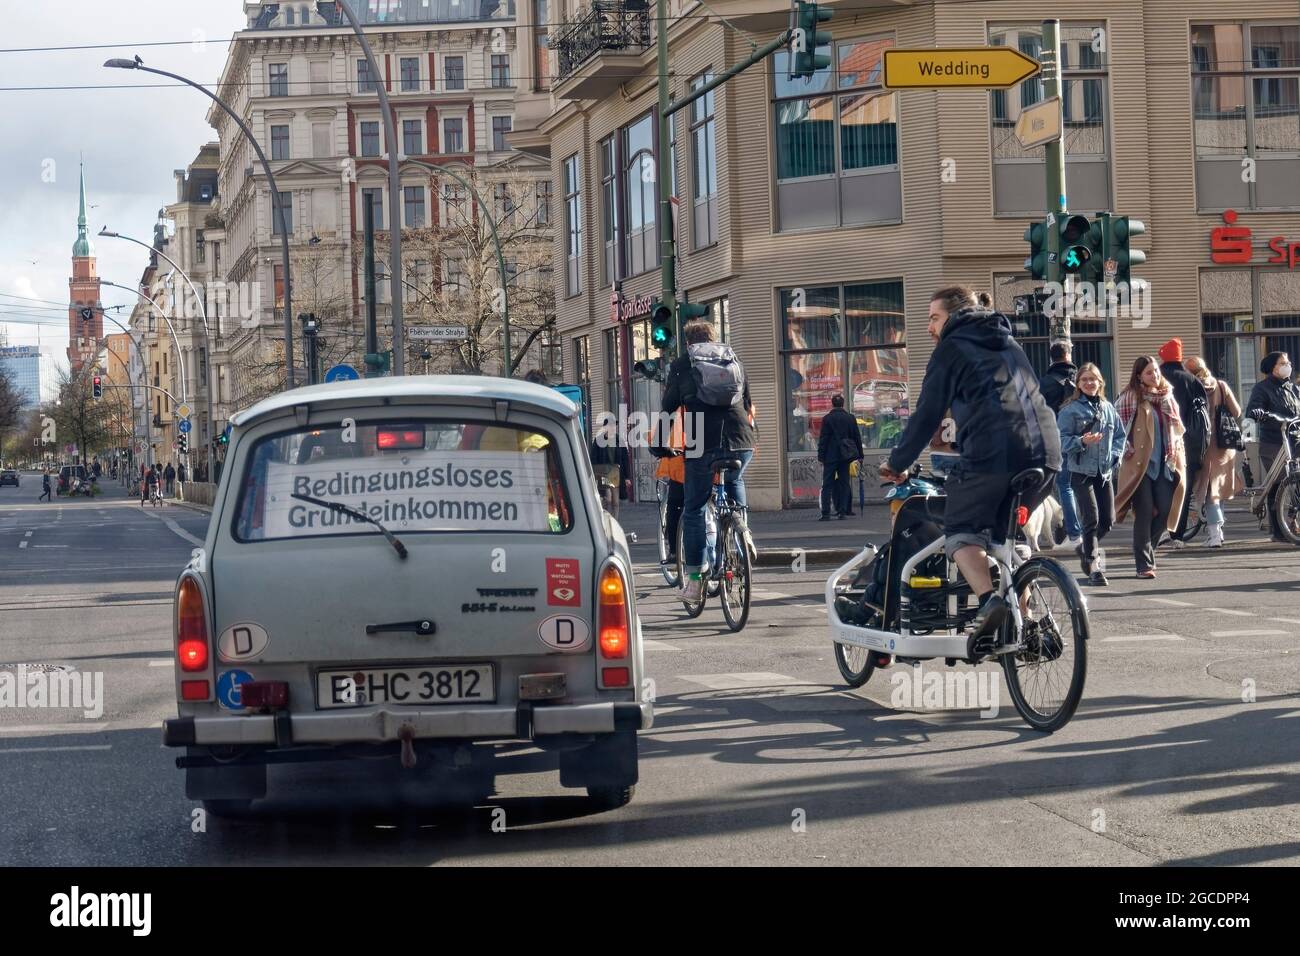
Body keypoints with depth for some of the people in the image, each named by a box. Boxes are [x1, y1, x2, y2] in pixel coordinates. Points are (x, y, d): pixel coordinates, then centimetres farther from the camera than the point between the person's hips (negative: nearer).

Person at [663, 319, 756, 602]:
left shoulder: (681, 365, 10)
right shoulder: (734, 360, 19)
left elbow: (668, 406, 10)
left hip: (701, 447, -3)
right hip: (741, 444, 3)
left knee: (694, 510, 7)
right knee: (734, 480, 36)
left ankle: (694, 580, 4)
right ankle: (740, 523, 15)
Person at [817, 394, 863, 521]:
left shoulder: (827, 419, -6)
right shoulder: (850, 418, 5)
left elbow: (823, 439, -7)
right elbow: (857, 438, 9)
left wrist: (821, 456, -3)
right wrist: (860, 455, 16)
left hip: (831, 456, -3)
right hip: (845, 456, 3)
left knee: (827, 485, -1)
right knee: (844, 483, 8)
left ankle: (826, 513, -8)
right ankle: (843, 512, 4)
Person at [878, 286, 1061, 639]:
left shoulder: (952, 348, 8)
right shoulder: (1009, 344, 28)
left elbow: (927, 414, 5)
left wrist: (897, 463, 14)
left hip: (992, 454, -6)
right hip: (1044, 451, 7)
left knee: (961, 531, 6)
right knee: (1008, 532, 22)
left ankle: (989, 599, -18)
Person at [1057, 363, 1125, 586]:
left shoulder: (1108, 408, 10)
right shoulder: (1070, 410, -4)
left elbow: (1120, 436, 16)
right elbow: (1062, 440, -9)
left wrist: (1114, 455, 1)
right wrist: (1082, 442, -24)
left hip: (1105, 472, 5)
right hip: (1081, 471, -5)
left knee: (1108, 519, 6)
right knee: (1091, 518, -11)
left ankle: (1088, 549, 34)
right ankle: (1093, 568, -4)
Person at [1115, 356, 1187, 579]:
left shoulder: (1167, 396, 15)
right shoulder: (1130, 398, -3)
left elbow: (1177, 428, 21)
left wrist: (1179, 459, 16)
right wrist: (1127, 451, -13)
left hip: (1164, 463, 5)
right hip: (1140, 463, -5)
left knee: (1165, 510, -2)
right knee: (1144, 514, -6)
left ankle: (1146, 549, 21)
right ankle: (1144, 564, -1)